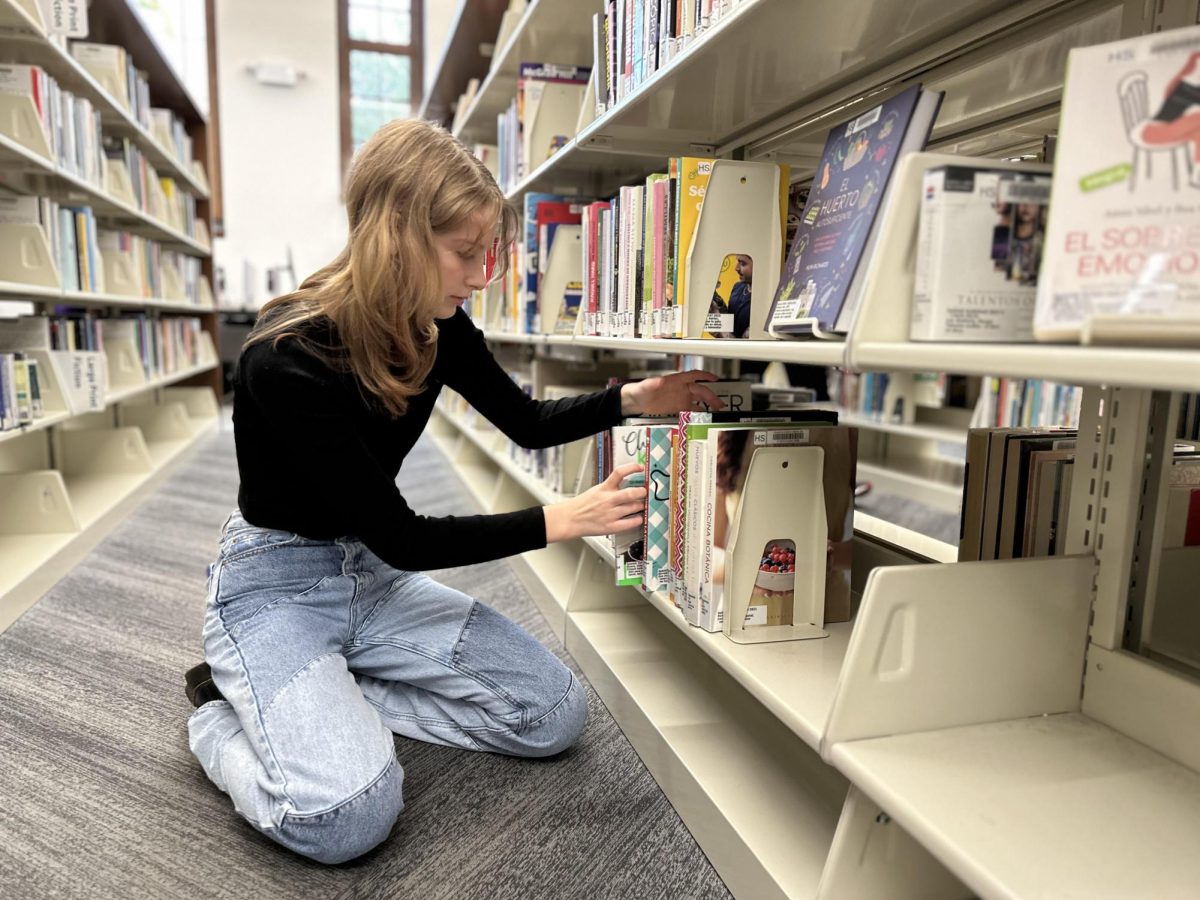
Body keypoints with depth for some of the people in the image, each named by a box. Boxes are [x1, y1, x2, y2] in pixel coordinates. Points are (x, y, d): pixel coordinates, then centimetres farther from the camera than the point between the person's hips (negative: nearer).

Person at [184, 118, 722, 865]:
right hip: (276, 586, -6)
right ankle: (227, 718, 3)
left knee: (554, 714, -4)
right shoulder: (288, 360, -27)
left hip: (375, 578, 7)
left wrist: (633, 399, -6)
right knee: (349, 814, -29)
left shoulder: (439, 328, -7)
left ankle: (326, 698, 6)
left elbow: (527, 423, 9)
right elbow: (399, 537, -24)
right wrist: (563, 520, -23)